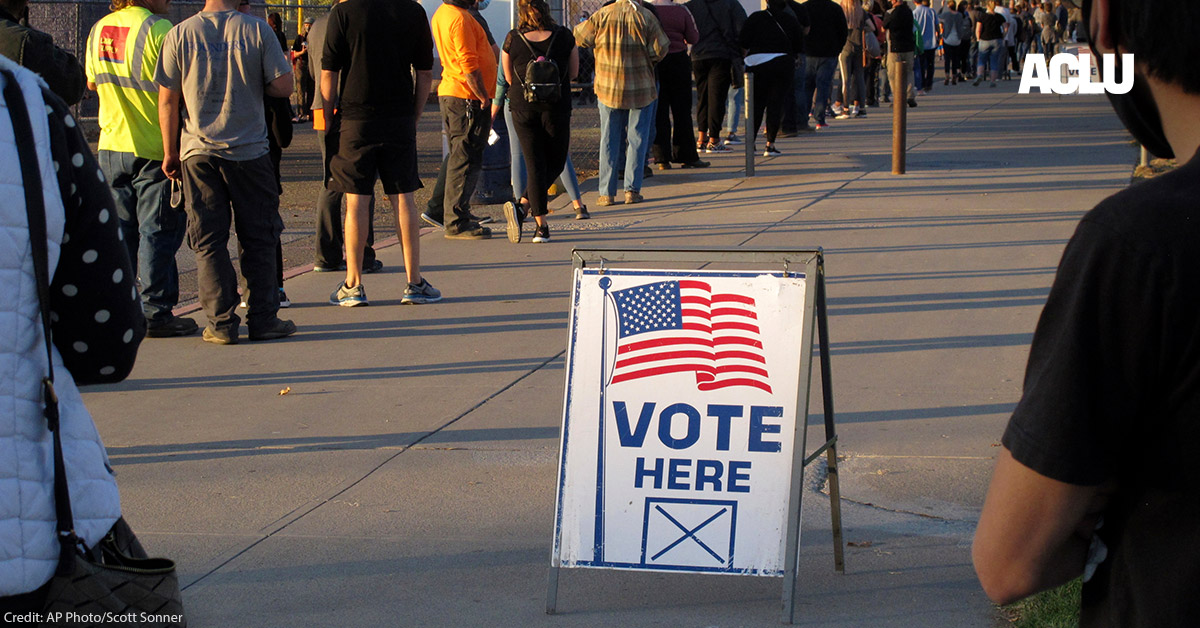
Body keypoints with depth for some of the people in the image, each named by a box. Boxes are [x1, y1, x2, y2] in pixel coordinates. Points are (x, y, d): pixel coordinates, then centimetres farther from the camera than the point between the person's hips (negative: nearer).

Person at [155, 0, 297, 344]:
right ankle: (262, 319, 11)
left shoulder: (179, 34, -2)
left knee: (208, 241, 6)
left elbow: (168, 100, 0)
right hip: (250, 151, -1)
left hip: (198, 152, 1)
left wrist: (170, 152, 9)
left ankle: (221, 324, 4)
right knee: (259, 239, 9)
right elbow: (283, 86, -7)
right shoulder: (257, 30, -6)